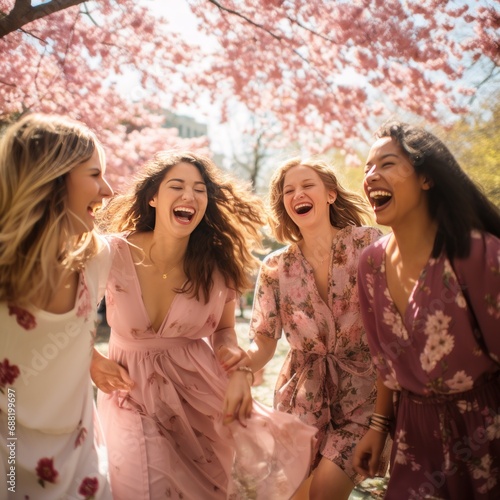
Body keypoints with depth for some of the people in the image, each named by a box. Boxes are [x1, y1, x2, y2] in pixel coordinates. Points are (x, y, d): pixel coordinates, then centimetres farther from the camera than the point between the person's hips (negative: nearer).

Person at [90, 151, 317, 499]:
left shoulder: (219, 266, -7)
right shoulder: (114, 254, -14)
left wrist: (240, 370, -12)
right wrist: (92, 359, -11)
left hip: (204, 389, 1)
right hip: (134, 397, -1)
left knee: (267, 463, -14)